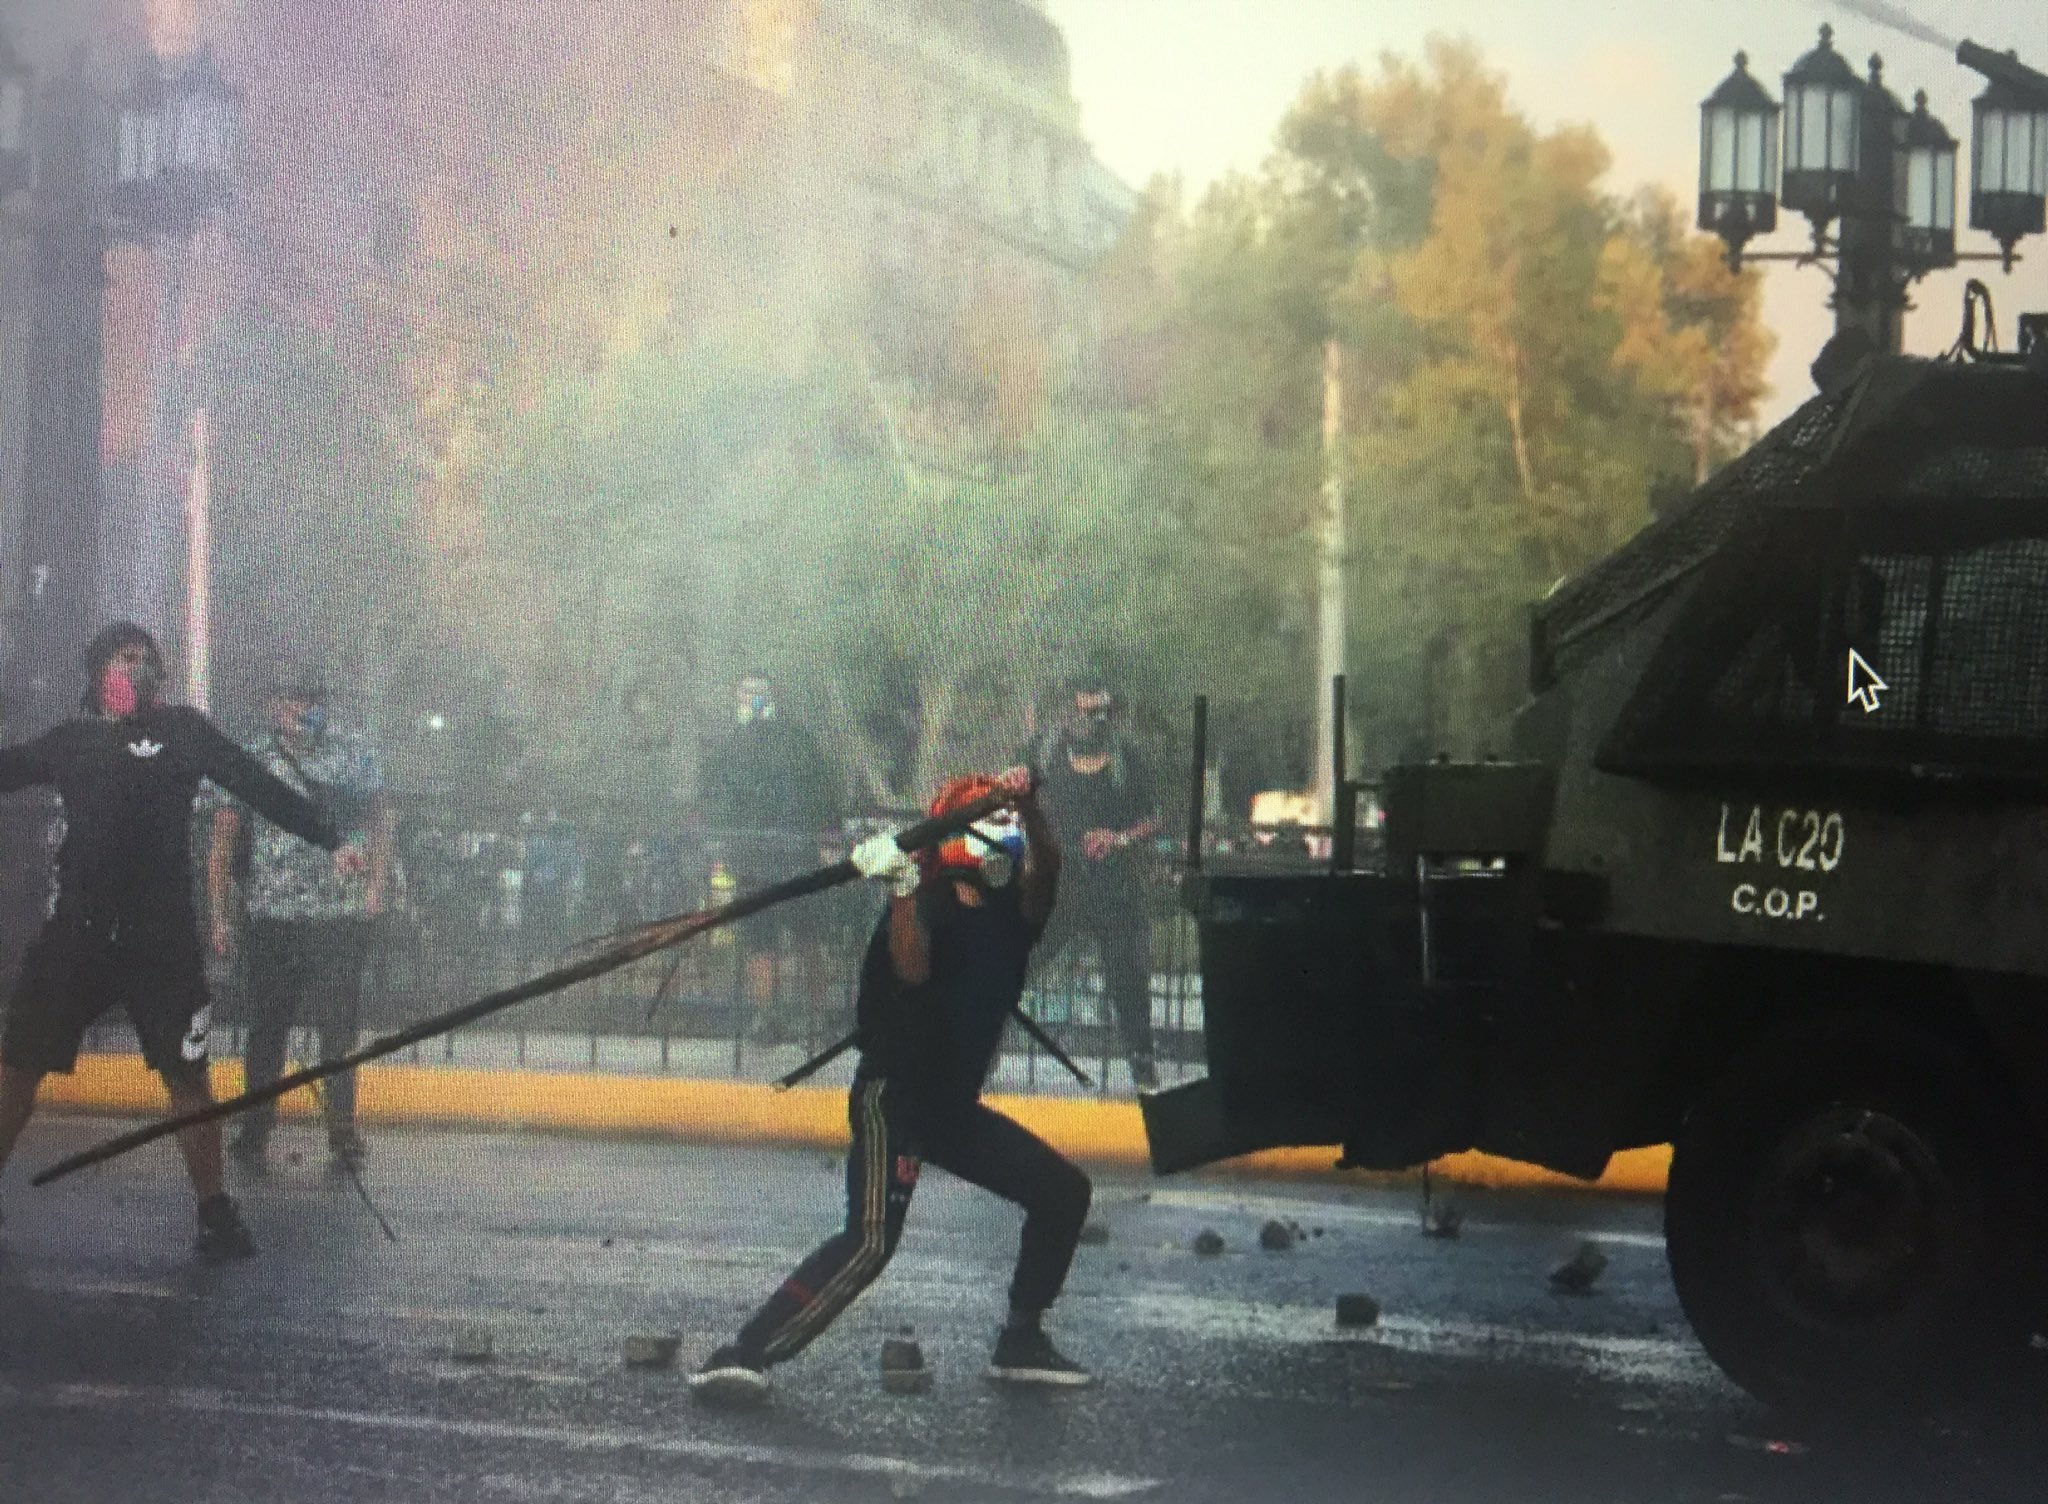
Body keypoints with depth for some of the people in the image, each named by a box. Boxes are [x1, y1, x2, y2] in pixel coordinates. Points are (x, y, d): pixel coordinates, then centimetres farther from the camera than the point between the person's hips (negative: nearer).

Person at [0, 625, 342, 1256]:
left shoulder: (181, 729, 2)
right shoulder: (71, 739, 10)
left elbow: (258, 786, -4)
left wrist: (329, 840, -11)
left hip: (161, 937, -3)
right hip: (76, 931, 3)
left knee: (186, 1076, 1)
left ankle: (215, 1214, 11)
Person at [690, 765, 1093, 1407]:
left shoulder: (1009, 913, 7)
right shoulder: (927, 908, -16)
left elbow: (1043, 871, -11)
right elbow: (912, 969, -36)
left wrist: (1027, 807, -27)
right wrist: (902, 890, -51)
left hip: (957, 1107, 8)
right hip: (893, 1098, -8)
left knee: (1062, 1193, 9)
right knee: (870, 1241, -25)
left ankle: (1021, 1342, 19)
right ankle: (741, 1356, -28)